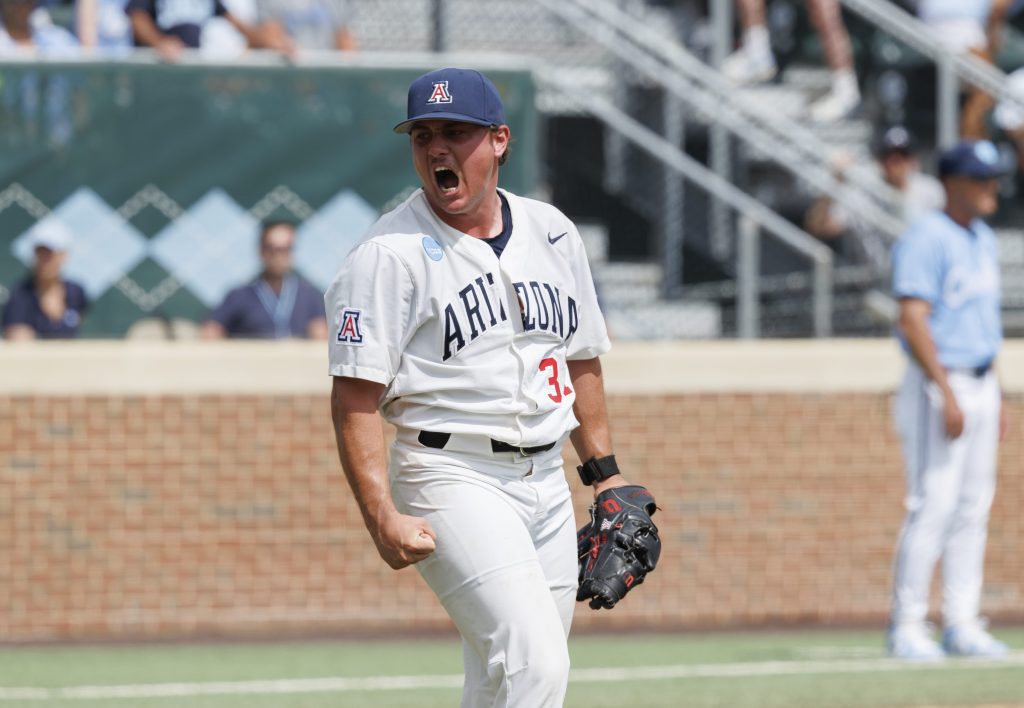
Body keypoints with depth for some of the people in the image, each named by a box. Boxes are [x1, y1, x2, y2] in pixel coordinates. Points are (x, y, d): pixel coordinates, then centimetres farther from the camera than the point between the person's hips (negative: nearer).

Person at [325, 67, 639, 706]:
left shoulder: (552, 234, 11)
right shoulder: (390, 254, -8)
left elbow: (582, 359, 22)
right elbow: (356, 397, -11)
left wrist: (605, 473, 16)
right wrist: (381, 515, -21)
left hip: (548, 483, 7)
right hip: (453, 479, -6)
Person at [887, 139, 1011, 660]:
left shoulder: (983, 240, 15)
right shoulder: (926, 240, -13)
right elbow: (913, 322, -20)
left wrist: (996, 398, 18)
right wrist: (947, 394, -24)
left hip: (980, 386, 9)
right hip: (938, 384, -9)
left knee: (973, 509, 8)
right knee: (932, 505, -10)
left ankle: (962, 625, 11)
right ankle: (906, 628, -5)